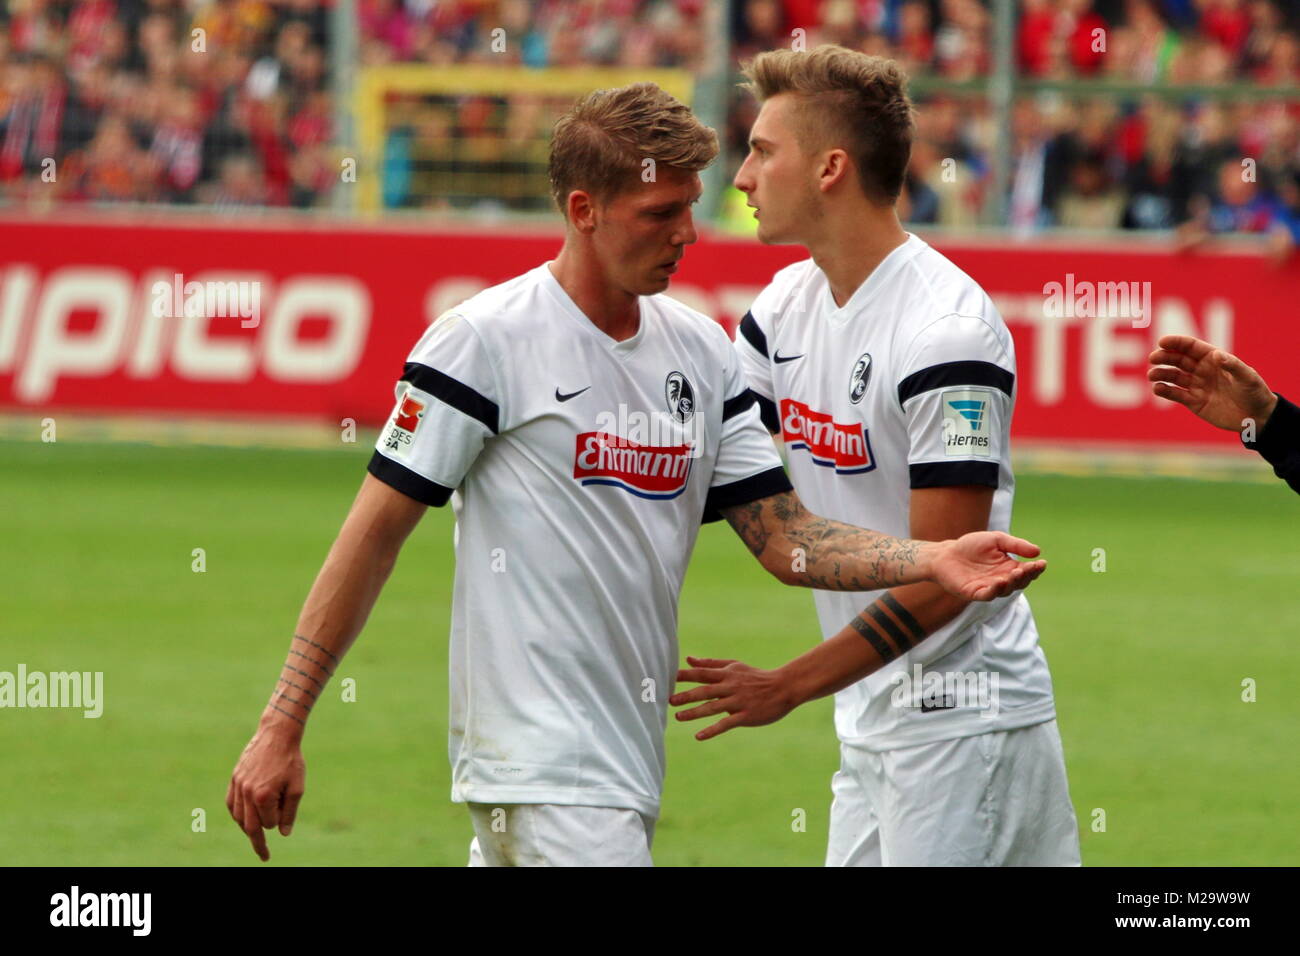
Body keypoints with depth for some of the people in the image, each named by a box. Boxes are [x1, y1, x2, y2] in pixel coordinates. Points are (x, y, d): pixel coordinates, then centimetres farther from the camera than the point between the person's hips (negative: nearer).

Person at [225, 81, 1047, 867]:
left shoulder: (702, 349, 11)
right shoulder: (482, 339, -9)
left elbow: (784, 538, 11)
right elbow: (373, 537, -8)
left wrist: (936, 561, -7)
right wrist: (281, 729, -11)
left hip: (630, 757, 7)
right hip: (541, 775, -7)